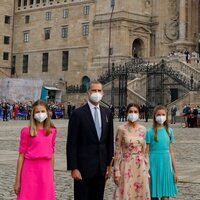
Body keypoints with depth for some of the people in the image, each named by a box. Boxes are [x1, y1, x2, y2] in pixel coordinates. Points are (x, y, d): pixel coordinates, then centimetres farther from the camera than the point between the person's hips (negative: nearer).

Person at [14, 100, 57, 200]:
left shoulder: (52, 131, 6)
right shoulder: (27, 131, -3)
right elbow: (21, 155, -2)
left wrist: (52, 175, 14)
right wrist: (17, 180, -3)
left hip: (45, 170, 3)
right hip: (30, 169, -3)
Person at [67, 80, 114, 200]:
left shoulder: (107, 113, 8)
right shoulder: (78, 114, -7)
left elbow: (110, 140, 12)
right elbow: (72, 144, -8)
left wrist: (109, 163, 9)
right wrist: (73, 168, -13)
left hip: (102, 166, 5)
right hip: (84, 166, -4)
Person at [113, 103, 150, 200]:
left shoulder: (143, 129, 5)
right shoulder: (121, 129, -6)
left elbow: (144, 151, 10)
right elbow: (117, 151, -5)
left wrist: (147, 169, 8)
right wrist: (116, 170, -8)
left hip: (140, 167, 3)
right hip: (127, 166, -3)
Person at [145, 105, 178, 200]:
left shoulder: (169, 131, 7)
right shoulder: (150, 132, -4)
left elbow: (171, 152, 11)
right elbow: (146, 153, -2)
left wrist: (175, 171, 10)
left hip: (166, 164, 3)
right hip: (154, 164, -3)